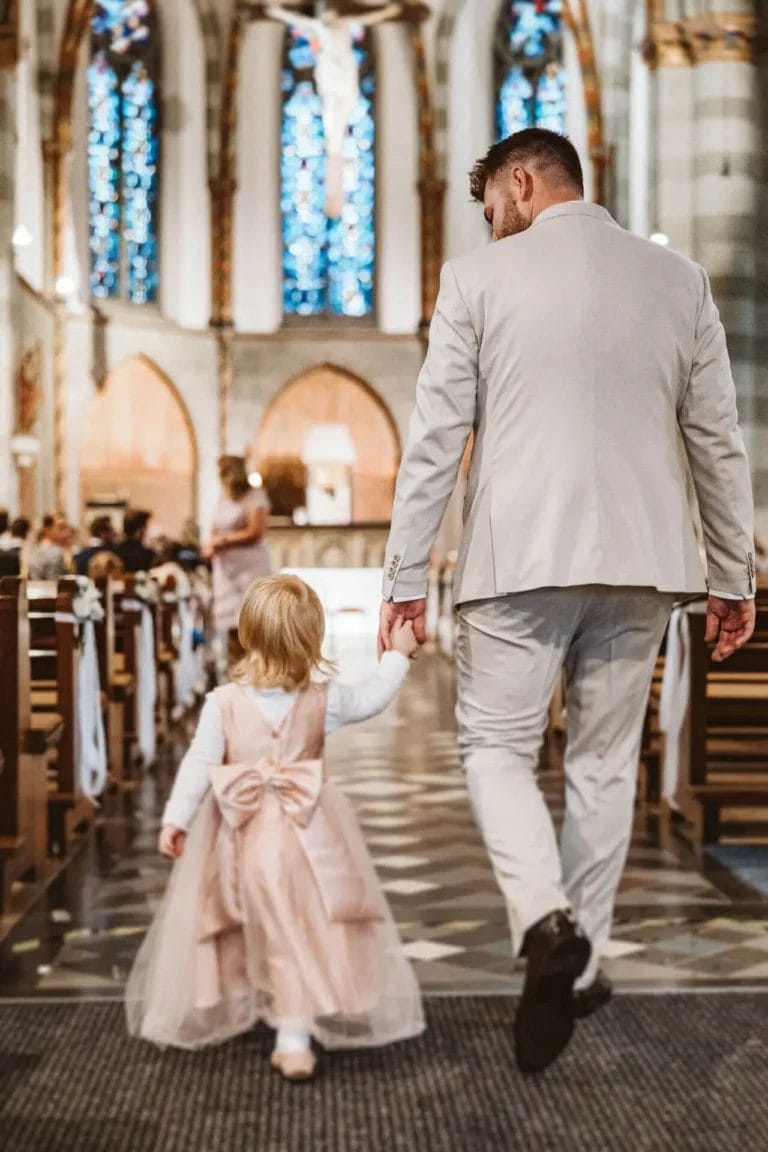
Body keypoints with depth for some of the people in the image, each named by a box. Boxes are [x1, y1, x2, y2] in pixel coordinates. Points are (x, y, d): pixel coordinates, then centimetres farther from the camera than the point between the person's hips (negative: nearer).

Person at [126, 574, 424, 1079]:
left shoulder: (224, 702, -8)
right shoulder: (324, 701, -5)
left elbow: (199, 764, -7)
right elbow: (373, 698, 11)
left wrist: (175, 818, 1)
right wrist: (399, 654, 23)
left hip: (242, 841, 1)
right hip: (305, 837, -1)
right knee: (302, 933, 5)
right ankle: (294, 1037, 3)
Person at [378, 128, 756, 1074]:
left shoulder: (479, 279, 0)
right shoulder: (679, 280, 8)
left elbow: (435, 439, -3)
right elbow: (718, 442, 9)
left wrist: (405, 575, 3)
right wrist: (732, 577, 16)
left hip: (520, 555, -3)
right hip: (638, 558, 3)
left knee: (496, 745, 9)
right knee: (604, 761, 13)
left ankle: (545, 919, -14)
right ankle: (579, 968, 20)